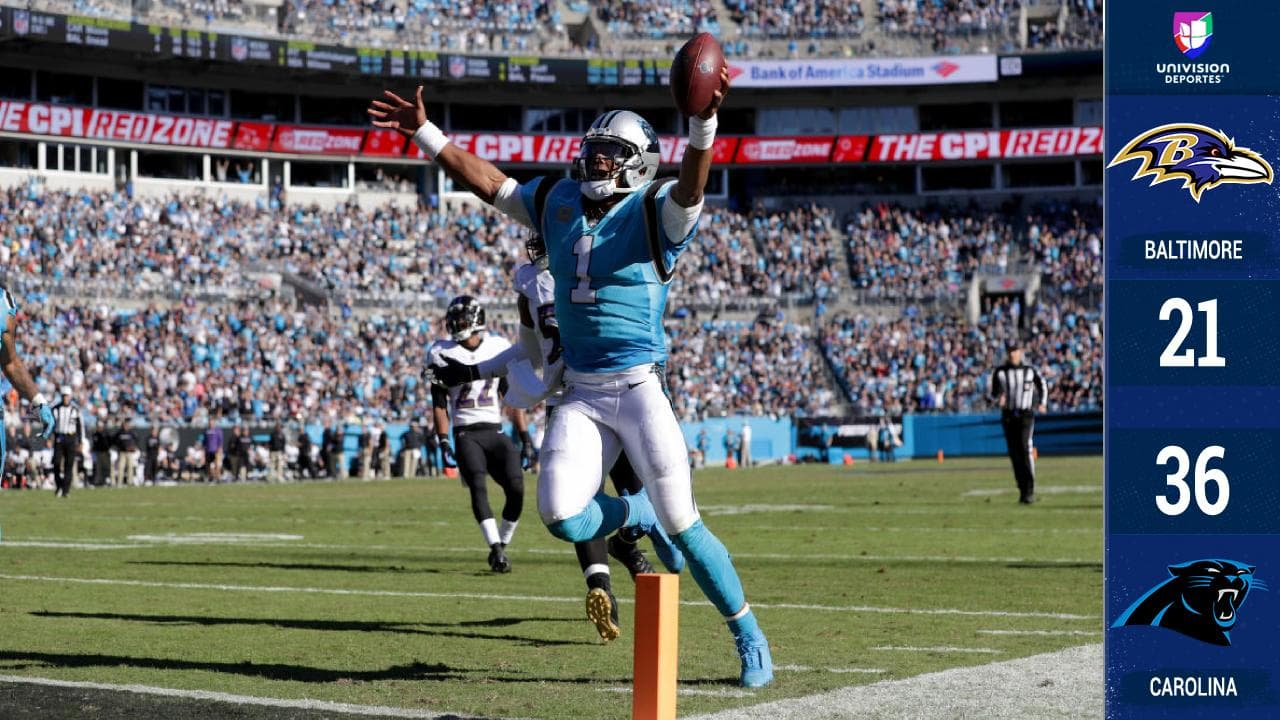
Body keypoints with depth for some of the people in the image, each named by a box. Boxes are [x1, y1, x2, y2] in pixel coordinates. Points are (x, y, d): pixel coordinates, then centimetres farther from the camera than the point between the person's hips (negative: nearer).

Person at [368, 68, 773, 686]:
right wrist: (423, 132, 12)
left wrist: (704, 119, -45)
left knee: (682, 524, -8)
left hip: (639, 387, -5)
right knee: (562, 517, -14)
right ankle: (641, 515, 22)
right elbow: (485, 181, 17)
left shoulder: (654, 214, -6)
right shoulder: (557, 202, 10)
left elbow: (691, 184, -27)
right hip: (580, 395, 5)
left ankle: (748, 636, 10)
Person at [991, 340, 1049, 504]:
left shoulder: (1030, 371, 3)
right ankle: (1023, 490, 14)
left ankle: (1030, 491, -19)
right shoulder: (1000, 372, 3)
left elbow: (1043, 384, 21)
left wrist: (1041, 403, 12)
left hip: (1025, 415, -2)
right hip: (1008, 415, 2)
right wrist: (999, 398, -20)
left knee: (1025, 450, -17)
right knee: (1014, 453, 4)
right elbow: (994, 393, 2)